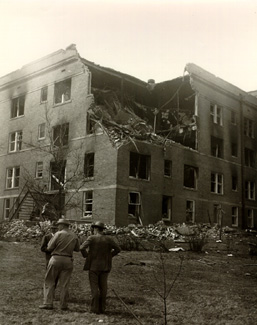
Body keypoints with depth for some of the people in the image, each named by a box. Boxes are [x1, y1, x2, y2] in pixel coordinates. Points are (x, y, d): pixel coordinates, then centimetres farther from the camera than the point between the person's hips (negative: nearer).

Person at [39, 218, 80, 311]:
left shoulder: (58, 234, -9)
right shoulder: (74, 236, 4)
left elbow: (49, 248, -7)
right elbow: (77, 249, 15)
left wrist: (51, 241, 11)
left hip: (56, 259, -3)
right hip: (68, 261, 4)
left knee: (49, 282, 8)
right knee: (64, 284, 9)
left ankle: (48, 303, 4)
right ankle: (63, 305, 10)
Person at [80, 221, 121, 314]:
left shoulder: (92, 238, -9)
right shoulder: (108, 239, 0)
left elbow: (82, 248, -18)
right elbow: (118, 249, -4)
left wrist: (85, 256, 0)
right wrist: (109, 256, 7)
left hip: (93, 266, -3)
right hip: (105, 267, 3)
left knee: (94, 288, 2)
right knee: (103, 287, 10)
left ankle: (95, 308, 3)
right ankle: (102, 308, 13)